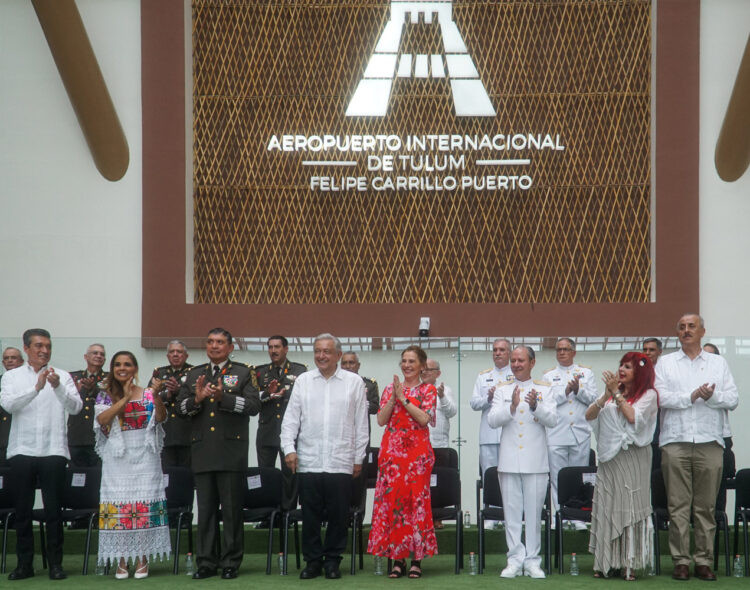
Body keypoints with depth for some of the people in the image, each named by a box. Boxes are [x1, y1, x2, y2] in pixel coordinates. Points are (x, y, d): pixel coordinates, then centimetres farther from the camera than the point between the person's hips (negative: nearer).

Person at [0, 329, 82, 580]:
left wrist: (58, 387, -24)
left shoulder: (62, 377, 6)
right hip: (22, 450, 1)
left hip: (53, 450, -1)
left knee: (54, 510, 1)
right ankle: (24, 563, 13)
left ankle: (55, 563, 8)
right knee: (22, 510, 5)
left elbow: (76, 407, -6)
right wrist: (36, 387, -24)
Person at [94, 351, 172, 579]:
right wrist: (125, 398, -16)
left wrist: (156, 396, -24)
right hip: (116, 457, 0)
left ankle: (142, 559, 3)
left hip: (144, 457, 0)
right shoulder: (105, 396, 7)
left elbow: (161, 417, -7)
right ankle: (121, 561, 3)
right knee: (118, 506, -2)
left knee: (145, 505, -3)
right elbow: (102, 419, -11)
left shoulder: (147, 395, 6)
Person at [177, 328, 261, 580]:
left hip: (231, 452, -3)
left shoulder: (243, 373, 5)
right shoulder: (194, 375, 16)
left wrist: (224, 397, -19)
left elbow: (254, 405, -7)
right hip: (203, 452, 3)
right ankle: (206, 561, 10)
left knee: (232, 509, -1)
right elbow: (181, 406, 9)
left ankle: (231, 562, 5)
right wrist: (196, 399, -12)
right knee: (205, 509, 5)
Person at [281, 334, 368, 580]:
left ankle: (332, 560, 13)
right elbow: (291, 418, 8)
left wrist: (358, 458, 4)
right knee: (310, 515, 3)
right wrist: (289, 448, -3)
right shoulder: (303, 381, 9)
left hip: (340, 463, -1)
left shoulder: (354, 382, 5)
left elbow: (361, 423, 6)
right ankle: (313, 560, 13)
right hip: (308, 462, 1)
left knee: (338, 515, 1)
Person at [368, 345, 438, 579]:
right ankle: (397, 558, 5)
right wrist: (394, 398, -8)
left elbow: (424, 419, -10)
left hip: (417, 452, -3)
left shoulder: (428, 390, 4)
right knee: (391, 500, -1)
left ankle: (417, 559, 1)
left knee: (416, 500, -4)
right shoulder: (390, 389, 13)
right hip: (392, 451, 3)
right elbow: (381, 420, 3)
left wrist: (403, 399, -11)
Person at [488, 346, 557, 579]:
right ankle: (515, 560, 7)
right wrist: (512, 407, -20)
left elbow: (552, 420, -7)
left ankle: (532, 561, 7)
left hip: (535, 462, -1)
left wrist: (536, 406, -24)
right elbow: (492, 420, -4)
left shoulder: (544, 389, 6)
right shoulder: (502, 390, 8)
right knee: (512, 513, 2)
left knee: (534, 513, 2)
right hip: (509, 461, 1)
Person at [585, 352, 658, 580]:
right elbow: (589, 416, 5)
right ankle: (607, 561, 4)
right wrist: (607, 395, -8)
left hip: (633, 457, -4)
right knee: (606, 507, 0)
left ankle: (629, 563, -3)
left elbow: (634, 418, -14)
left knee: (630, 506, -6)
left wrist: (617, 394, -10)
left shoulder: (648, 395, 1)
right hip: (609, 457, 4)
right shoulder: (611, 392, 15)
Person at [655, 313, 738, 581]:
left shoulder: (718, 363, 15)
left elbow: (733, 399, 6)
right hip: (675, 441, -1)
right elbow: (661, 397, -2)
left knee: (706, 506, 0)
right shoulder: (666, 363, 12)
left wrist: (712, 396, -12)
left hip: (709, 441, 1)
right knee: (678, 505, -3)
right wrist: (692, 396, -10)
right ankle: (681, 561, 1)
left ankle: (704, 561, 4)